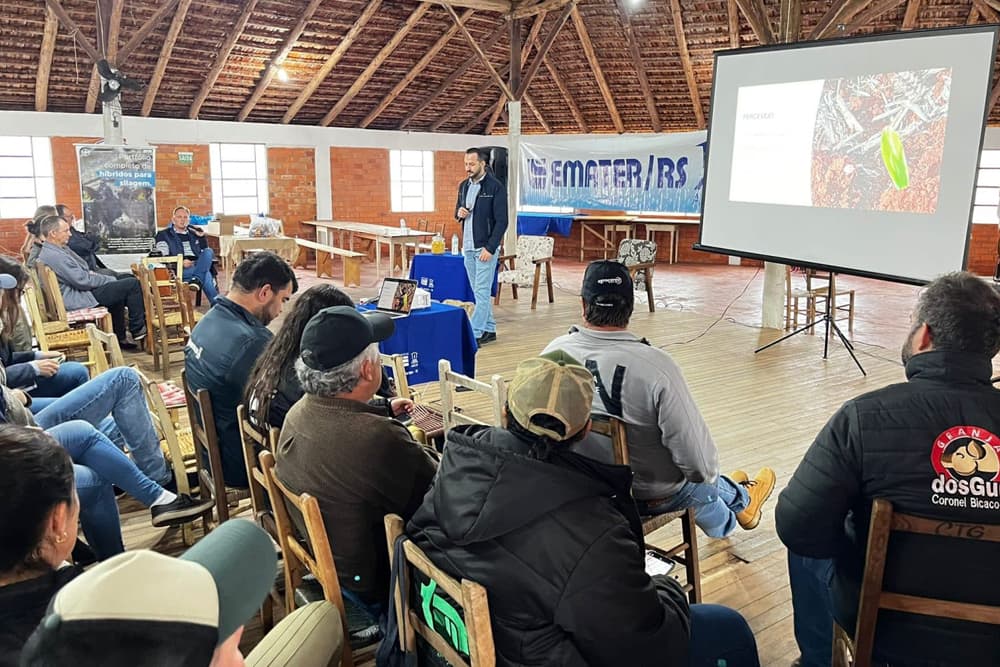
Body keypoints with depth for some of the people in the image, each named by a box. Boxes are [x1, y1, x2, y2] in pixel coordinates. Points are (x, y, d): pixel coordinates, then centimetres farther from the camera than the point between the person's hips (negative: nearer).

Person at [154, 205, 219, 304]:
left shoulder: (193, 233, 24)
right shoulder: (164, 235, 12)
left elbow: (205, 253, 21)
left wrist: (202, 237, 4)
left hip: (198, 266, 4)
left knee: (208, 251, -27)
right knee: (205, 274, -34)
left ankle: (197, 279, -43)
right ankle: (216, 302, -42)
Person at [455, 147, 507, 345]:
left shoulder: (495, 187, -9)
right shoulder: (464, 186, 11)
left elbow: (501, 221, -12)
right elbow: (458, 210, 24)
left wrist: (490, 248, -18)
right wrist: (459, 212, -2)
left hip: (485, 248, -7)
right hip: (468, 247, 7)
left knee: (482, 292, -6)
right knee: (479, 292, 12)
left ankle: (475, 334, -5)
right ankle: (489, 330, 21)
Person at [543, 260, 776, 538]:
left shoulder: (554, 353, -17)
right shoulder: (656, 366, -31)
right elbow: (699, 463, -26)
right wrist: (708, 473, -1)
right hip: (648, 496, -4)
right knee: (703, 481, 32)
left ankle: (737, 495, 60)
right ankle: (741, 498, 63)